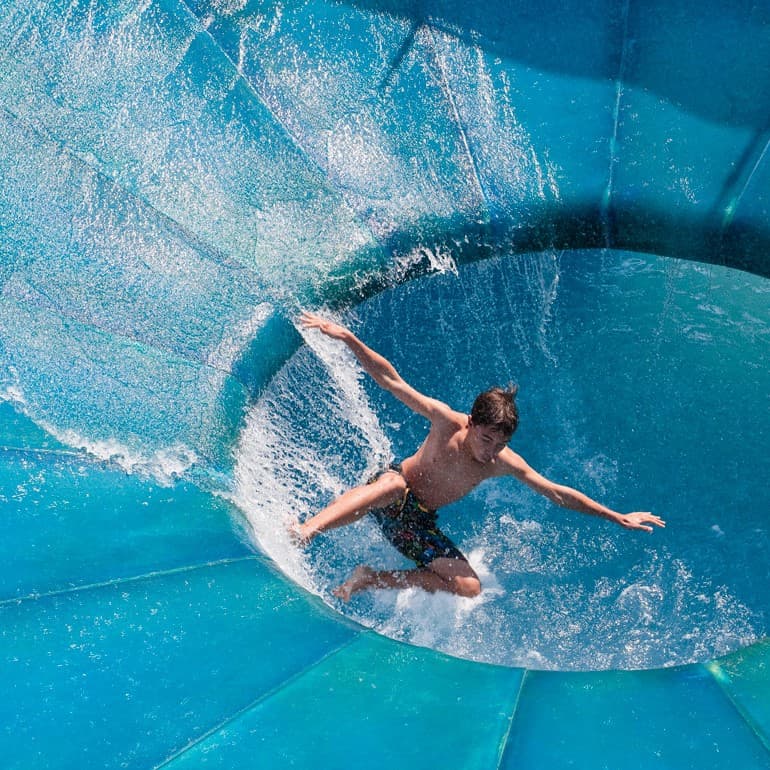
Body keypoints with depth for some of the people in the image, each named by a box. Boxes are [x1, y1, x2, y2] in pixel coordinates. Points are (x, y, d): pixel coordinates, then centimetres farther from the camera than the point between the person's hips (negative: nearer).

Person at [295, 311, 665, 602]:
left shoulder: (505, 463, -11)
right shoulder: (447, 422, -21)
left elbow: (558, 493, -3)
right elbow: (390, 380, -22)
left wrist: (617, 517, -1)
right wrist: (347, 337, -31)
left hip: (418, 523, 5)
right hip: (388, 492, -5)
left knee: (470, 588, -11)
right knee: (394, 485, -43)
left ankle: (370, 579, -9)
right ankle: (305, 531, -51)